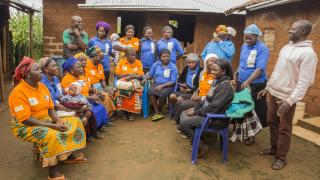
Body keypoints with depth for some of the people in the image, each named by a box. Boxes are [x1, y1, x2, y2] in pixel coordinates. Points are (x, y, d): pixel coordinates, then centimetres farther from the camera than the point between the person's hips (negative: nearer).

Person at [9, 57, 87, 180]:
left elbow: (50, 108, 5)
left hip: (46, 121, 8)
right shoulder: (18, 92, -21)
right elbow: (26, 120, -26)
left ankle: (69, 155, 9)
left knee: (74, 122, -1)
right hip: (25, 127, -8)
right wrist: (53, 126, -28)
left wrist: (58, 120, -15)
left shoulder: (42, 86, 2)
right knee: (51, 135, -36)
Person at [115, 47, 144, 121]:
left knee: (135, 93, -33)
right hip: (123, 82, 0)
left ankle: (131, 112, -15)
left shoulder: (138, 63, 6)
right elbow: (118, 75, 0)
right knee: (121, 91, -33)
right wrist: (128, 74, -11)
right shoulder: (121, 62, 4)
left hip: (134, 83, 0)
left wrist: (132, 76, -17)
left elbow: (141, 76, -1)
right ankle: (123, 111, -13)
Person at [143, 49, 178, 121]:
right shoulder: (156, 64, 9)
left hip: (168, 85, -3)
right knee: (150, 92, -29)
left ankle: (159, 111, -8)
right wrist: (146, 78, -8)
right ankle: (157, 113, -22)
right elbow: (150, 74, 15)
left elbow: (173, 81, -8)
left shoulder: (173, 67, -3)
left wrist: (162, 86, -18)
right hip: (156, 83, 3)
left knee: (162, 94, -34)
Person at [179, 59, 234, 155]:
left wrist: (196, 112, -16)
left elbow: (214, 107, -25)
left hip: (217, 118, -10)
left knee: (183, 123, -18)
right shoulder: (218, 81, 9)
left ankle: (201, 145, -1)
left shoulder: (225, 86, -21)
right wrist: (195, 107, 4)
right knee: (184, 113, 11)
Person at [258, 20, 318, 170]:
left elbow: (304, 81, -19)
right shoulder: (287, 47, 11)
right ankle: (274, 148, 36)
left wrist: (291, 100, -26)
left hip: (287, 97, -8)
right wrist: (267, 87, 17)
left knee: (284, 129, 5)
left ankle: (281, 157, 20)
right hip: (273, 93, 8)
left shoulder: (308, 53, -14)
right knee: (272, 122, 17)